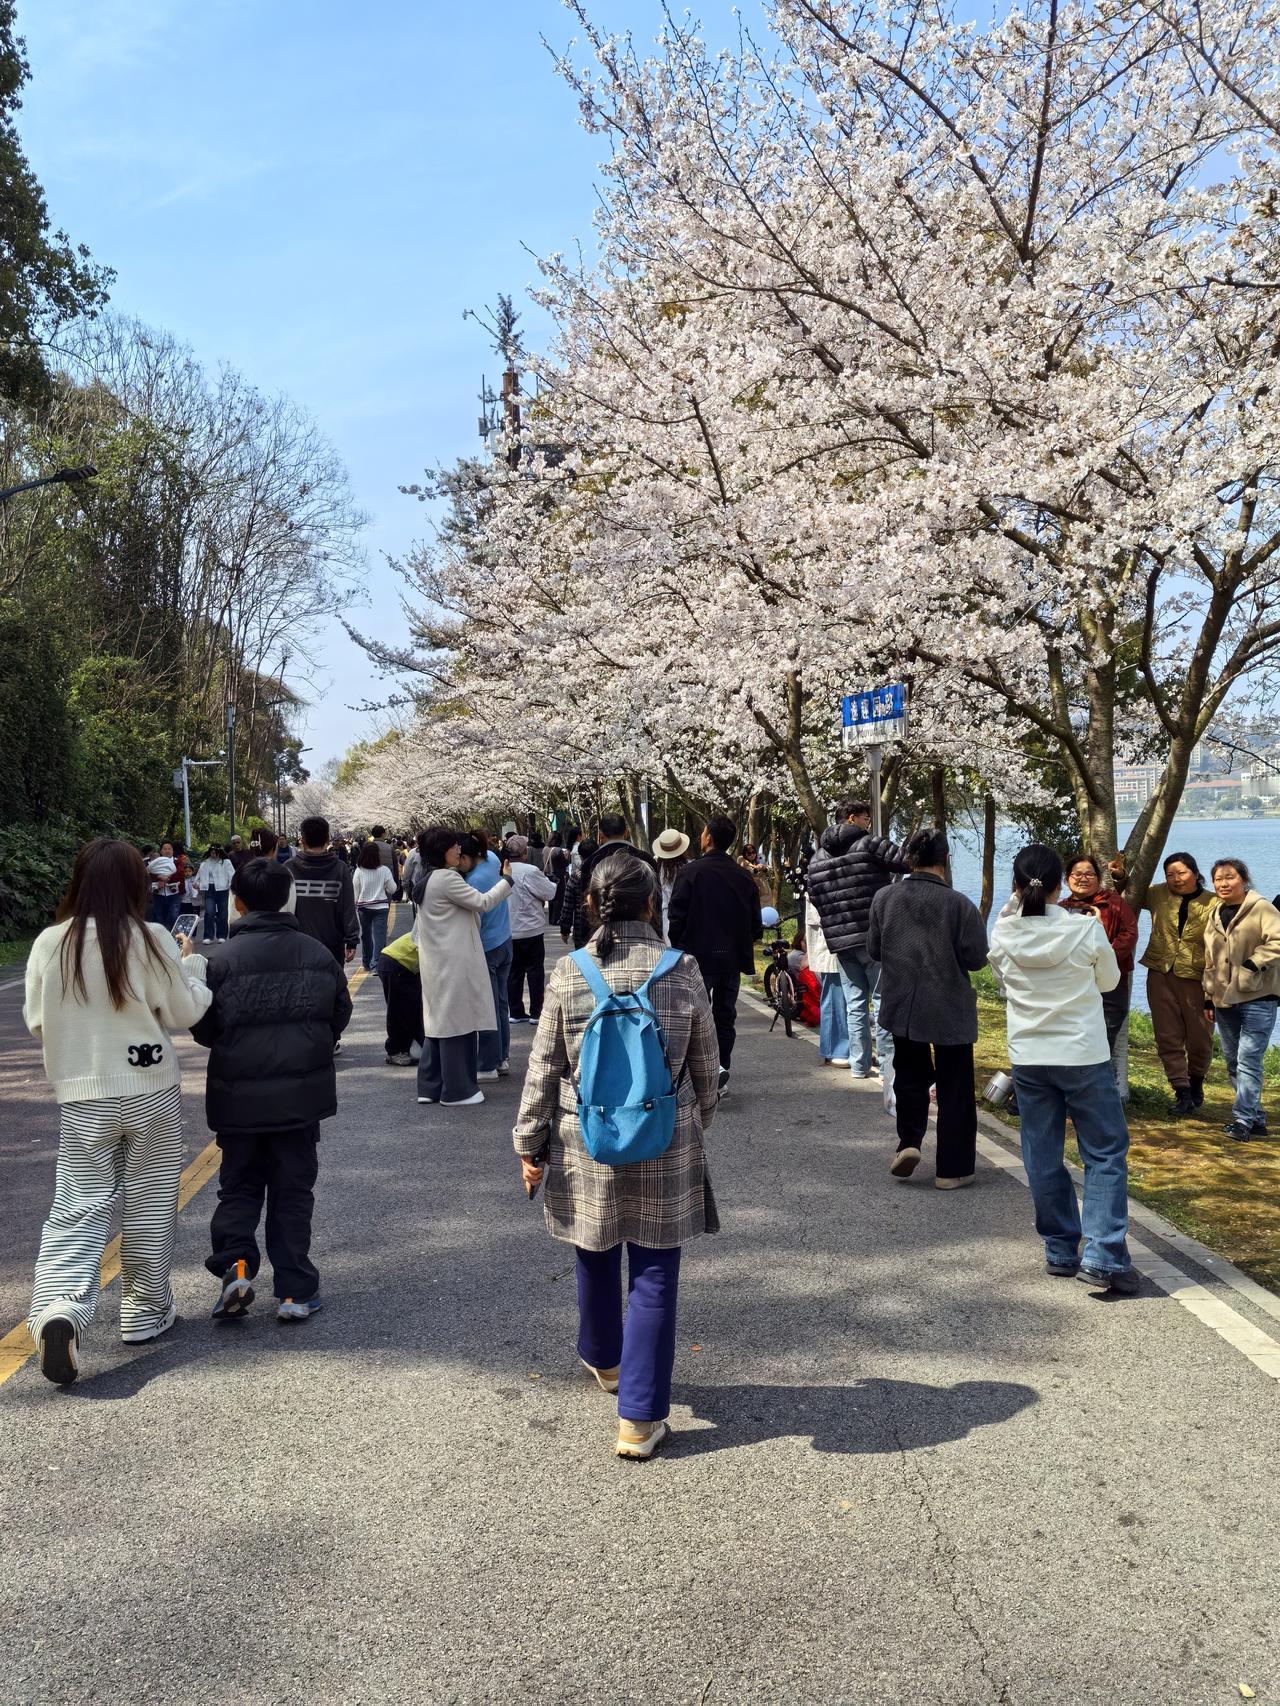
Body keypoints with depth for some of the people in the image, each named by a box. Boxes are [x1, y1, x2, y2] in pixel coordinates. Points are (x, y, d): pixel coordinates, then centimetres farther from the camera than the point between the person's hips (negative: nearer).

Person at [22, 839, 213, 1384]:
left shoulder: (49, 944, -5)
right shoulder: (152, 940, -11)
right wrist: (192, 965, 14)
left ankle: (57, 1310, -16)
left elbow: (36, 1023, 5)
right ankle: (145, 1312, 23)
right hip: (152, 1092, -1)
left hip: (82, 1098, 1)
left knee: (78, 1209, 5)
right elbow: (185, 1012, -2)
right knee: (150, 1203, 13)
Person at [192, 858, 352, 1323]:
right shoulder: (318, 954, -3)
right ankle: (295, 1292, 13)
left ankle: (234, 1262, -3)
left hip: (240, 1097, -1)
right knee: (293, 1191, 12)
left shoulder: (224, 960, -12)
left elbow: (204, 1029, -5)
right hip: (301, 1096, 2)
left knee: (238, 1186, 17)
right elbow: (340, 1015, 5)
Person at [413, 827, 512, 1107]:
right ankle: (457, 1091, 2)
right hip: (454, 962, -10)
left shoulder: (428, 879, 14)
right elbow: (482, 902, -13)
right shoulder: (446, 878, -16)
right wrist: (506, 879, -2)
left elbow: (418, 929, 21)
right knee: (458, 1022, -3)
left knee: (439, 1021, 13)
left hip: (436, 962, 10)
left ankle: (429, 1086, 16)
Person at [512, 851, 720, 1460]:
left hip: (585, 1143, 1)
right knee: (653, 1277, 7)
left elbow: (543, 1067, -4)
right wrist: (698, 1123, 19)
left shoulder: (568, 973, -8)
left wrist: (529, 1142, 6)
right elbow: (705, 1065, 2)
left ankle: (604, 1359, 47)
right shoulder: (683, 970, -8)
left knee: (596, 1258, 23)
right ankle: (639, 1418, 10)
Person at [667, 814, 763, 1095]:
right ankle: (721, 1073, 15)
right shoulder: (743, 876, 4)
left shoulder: (691, 872, -11)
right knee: (725, 1014, 12)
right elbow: (755, 923, 7)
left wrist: (677, 947, 4)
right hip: (733, 957, 5)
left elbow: (677, 917, -11)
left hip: (699, 956, -5)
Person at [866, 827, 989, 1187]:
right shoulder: (960, 905, -15)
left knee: (910, 1076, 21)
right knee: (955, 1087, 10)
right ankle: (952, 1169, 15)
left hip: (902, 1006, 3)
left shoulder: (885, 898, -6)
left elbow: (873, 950, 2)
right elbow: (976, 959, -11)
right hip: (951, 1009, -2)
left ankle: (909, 1142, 3)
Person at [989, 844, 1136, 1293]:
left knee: (1042, 1157, 14)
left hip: (1028, 1059, 3)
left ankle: (1061, 1250, 22)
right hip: (1084, 1056, -2)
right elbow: (1109, 980, 3)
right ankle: (1103, 1255, 0)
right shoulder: (1086, 929, -13)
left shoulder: (1002, 935, -8)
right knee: (1106, 1154, 7)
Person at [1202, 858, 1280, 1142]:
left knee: (1248, 1060, -12)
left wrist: (1252, 964, -23)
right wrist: (1208, 999, 18)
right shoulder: (1215, 916, 15)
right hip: (1225, 1000, 7)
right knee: (1233, 1063, 10)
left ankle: (1243, 1119, -8)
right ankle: (1255, 1118, 21)